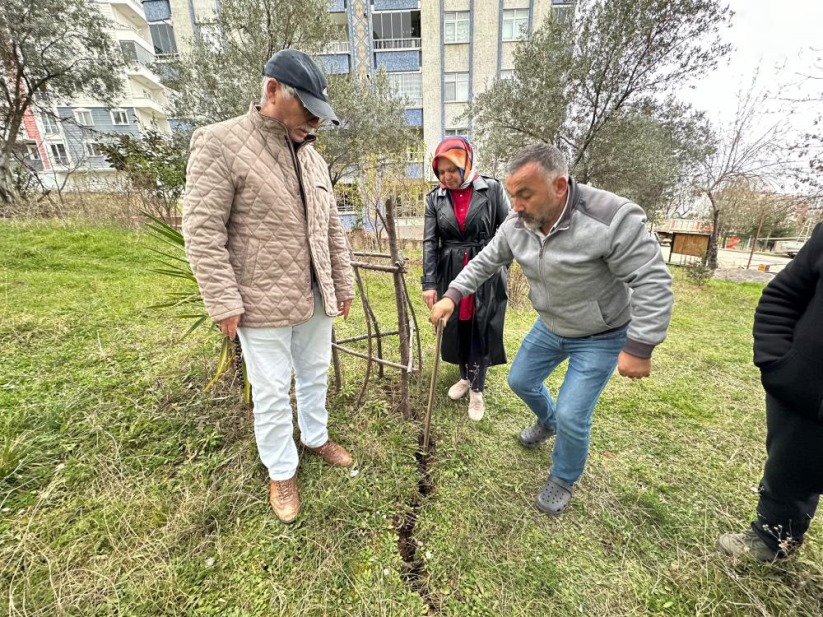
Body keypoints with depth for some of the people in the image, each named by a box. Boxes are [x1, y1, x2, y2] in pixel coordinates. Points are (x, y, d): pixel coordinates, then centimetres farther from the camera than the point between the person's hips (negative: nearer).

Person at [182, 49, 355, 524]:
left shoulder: (313, 156, 10)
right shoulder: (220, 143, -9)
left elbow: (333, 228, 11)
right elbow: (203, 232, -12)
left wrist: (344, 285, 11)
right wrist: (224, 302, -15)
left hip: (315, 298, 6)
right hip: (264, 303, -6)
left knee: (316, 374, 20)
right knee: (272, 390, 9)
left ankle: (317, 438, 44)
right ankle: (282, 471, 32)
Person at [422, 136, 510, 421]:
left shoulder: (491, 188, -5)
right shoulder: (434, 198, 2)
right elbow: (429, 242, -2)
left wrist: (503, 265, -5)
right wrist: (429, 283, -9)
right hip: (451, 274, 3)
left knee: (481, 330, 4)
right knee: (456, 328, 13)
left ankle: (477, 389, 22)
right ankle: (465, 377, 37)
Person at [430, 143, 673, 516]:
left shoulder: (612, 218, -31)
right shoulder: (517, 224, -13)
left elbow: (652, 282, -26)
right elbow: (484, 262, 0)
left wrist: (639, 347, -26)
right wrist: (452, 296, -10)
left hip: (600, 338, -6)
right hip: (549, 328, 6)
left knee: (572, 415, -5)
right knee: (520, 381, 18)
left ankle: (563, 480, 27)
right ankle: (547, 422, 53)